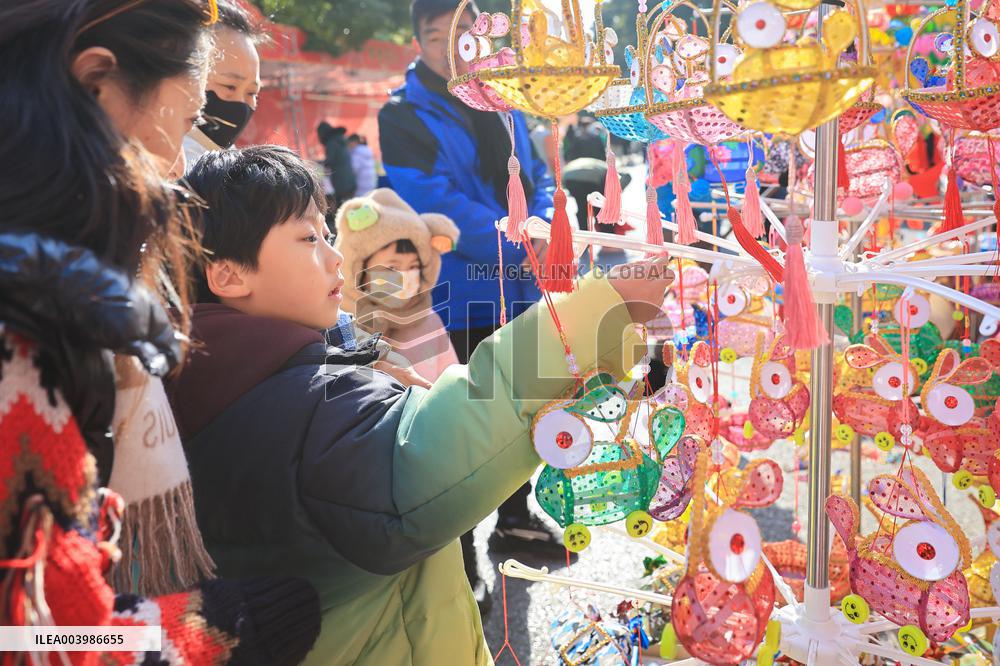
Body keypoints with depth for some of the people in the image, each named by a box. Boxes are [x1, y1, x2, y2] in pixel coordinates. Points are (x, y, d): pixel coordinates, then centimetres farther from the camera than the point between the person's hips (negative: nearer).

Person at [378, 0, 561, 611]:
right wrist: (518, 249, -22)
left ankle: (515, 519, 41)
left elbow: (538, 177, 13)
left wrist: (542, 227, -9)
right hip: (456, 303, -6)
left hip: (521, 293, 7)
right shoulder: (403, 118, -10)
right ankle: (461, 560, 19)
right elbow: (438, 206, -20)